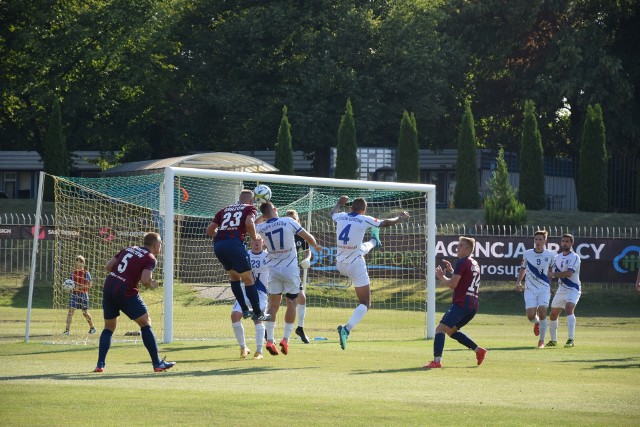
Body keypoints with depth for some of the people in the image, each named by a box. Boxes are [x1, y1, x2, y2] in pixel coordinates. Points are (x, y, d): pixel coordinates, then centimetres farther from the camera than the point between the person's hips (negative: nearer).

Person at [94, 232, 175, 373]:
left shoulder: (128, 249, 17)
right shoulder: (150, 259, -1)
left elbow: (108, 266, 13)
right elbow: (145, 279, -16)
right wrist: (151, 285, 4)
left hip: (108, 287, 6)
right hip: (126, 293, -6)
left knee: (109, 327, 18)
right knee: (145, 323, 7)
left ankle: (100, 365, 8)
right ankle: (157, 364, 6)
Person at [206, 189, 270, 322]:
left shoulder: (225, 209, 24)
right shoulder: (250, 208, 11)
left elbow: (209, 229, 20)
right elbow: (249, 223, -11)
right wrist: (255, 239, 3)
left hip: (218, 246, 5)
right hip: (235, 244, -5)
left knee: (234, 276, 24)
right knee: (248, 279, 6)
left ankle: (245, 310, 25)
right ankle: (258, 314, 10)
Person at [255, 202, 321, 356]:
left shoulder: (261, 228, -6)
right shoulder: (288, 222, -10)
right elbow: (308, 237, -2)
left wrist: (261, 218, 18)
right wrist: (315, 246, 18)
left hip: (273, 269, 2)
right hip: (291, 268, -2)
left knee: (273, 304, 6)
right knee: (291, 303, 8)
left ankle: (269, 340, -4)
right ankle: (286, 339, 2)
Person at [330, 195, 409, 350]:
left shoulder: (341, 217, 2)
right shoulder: (364, 220, -11)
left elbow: (332, 213, 28)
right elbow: (386, 223, 2)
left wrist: (339, 204, 48)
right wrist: (400, 217, 22)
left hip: (340, 265, 6)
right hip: (356, 266, -6)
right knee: (365, 304, 0)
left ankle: (373, 242, 74)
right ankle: (346, 329, -21)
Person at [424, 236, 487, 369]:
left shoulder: (462, 262, -9)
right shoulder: (475, 264, 20)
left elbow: (452, 284, -13)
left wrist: (441, 276, 3)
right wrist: (451, 271, 23)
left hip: (461, 303, -9)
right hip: (473, 305, 9)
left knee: (440, 329, -12)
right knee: (451, 330, 24)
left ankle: (437, 361, -26)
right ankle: (478, 350, 17)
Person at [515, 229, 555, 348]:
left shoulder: (550, 255, -2)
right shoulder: (527, 254, 0)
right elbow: (523, 269, 15)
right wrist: (518, 282, 3)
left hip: (544, 289, -1)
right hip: (529, 289, 1)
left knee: (542, 313, -15)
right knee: (531, 315, -11)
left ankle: (541, 341, -1)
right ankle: (536, 323, 29)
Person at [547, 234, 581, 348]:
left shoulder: (574, 257, -11)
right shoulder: (557, 257, 12)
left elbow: (569, 273, -23)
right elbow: (553, 273, 20)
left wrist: (553, 274, -22)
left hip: (572, 289, -8)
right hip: (561, 290, 8)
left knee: (569, 310, -29)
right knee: (553, 315, 12)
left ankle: (570, 340, -35)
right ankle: (553, 340, 30)